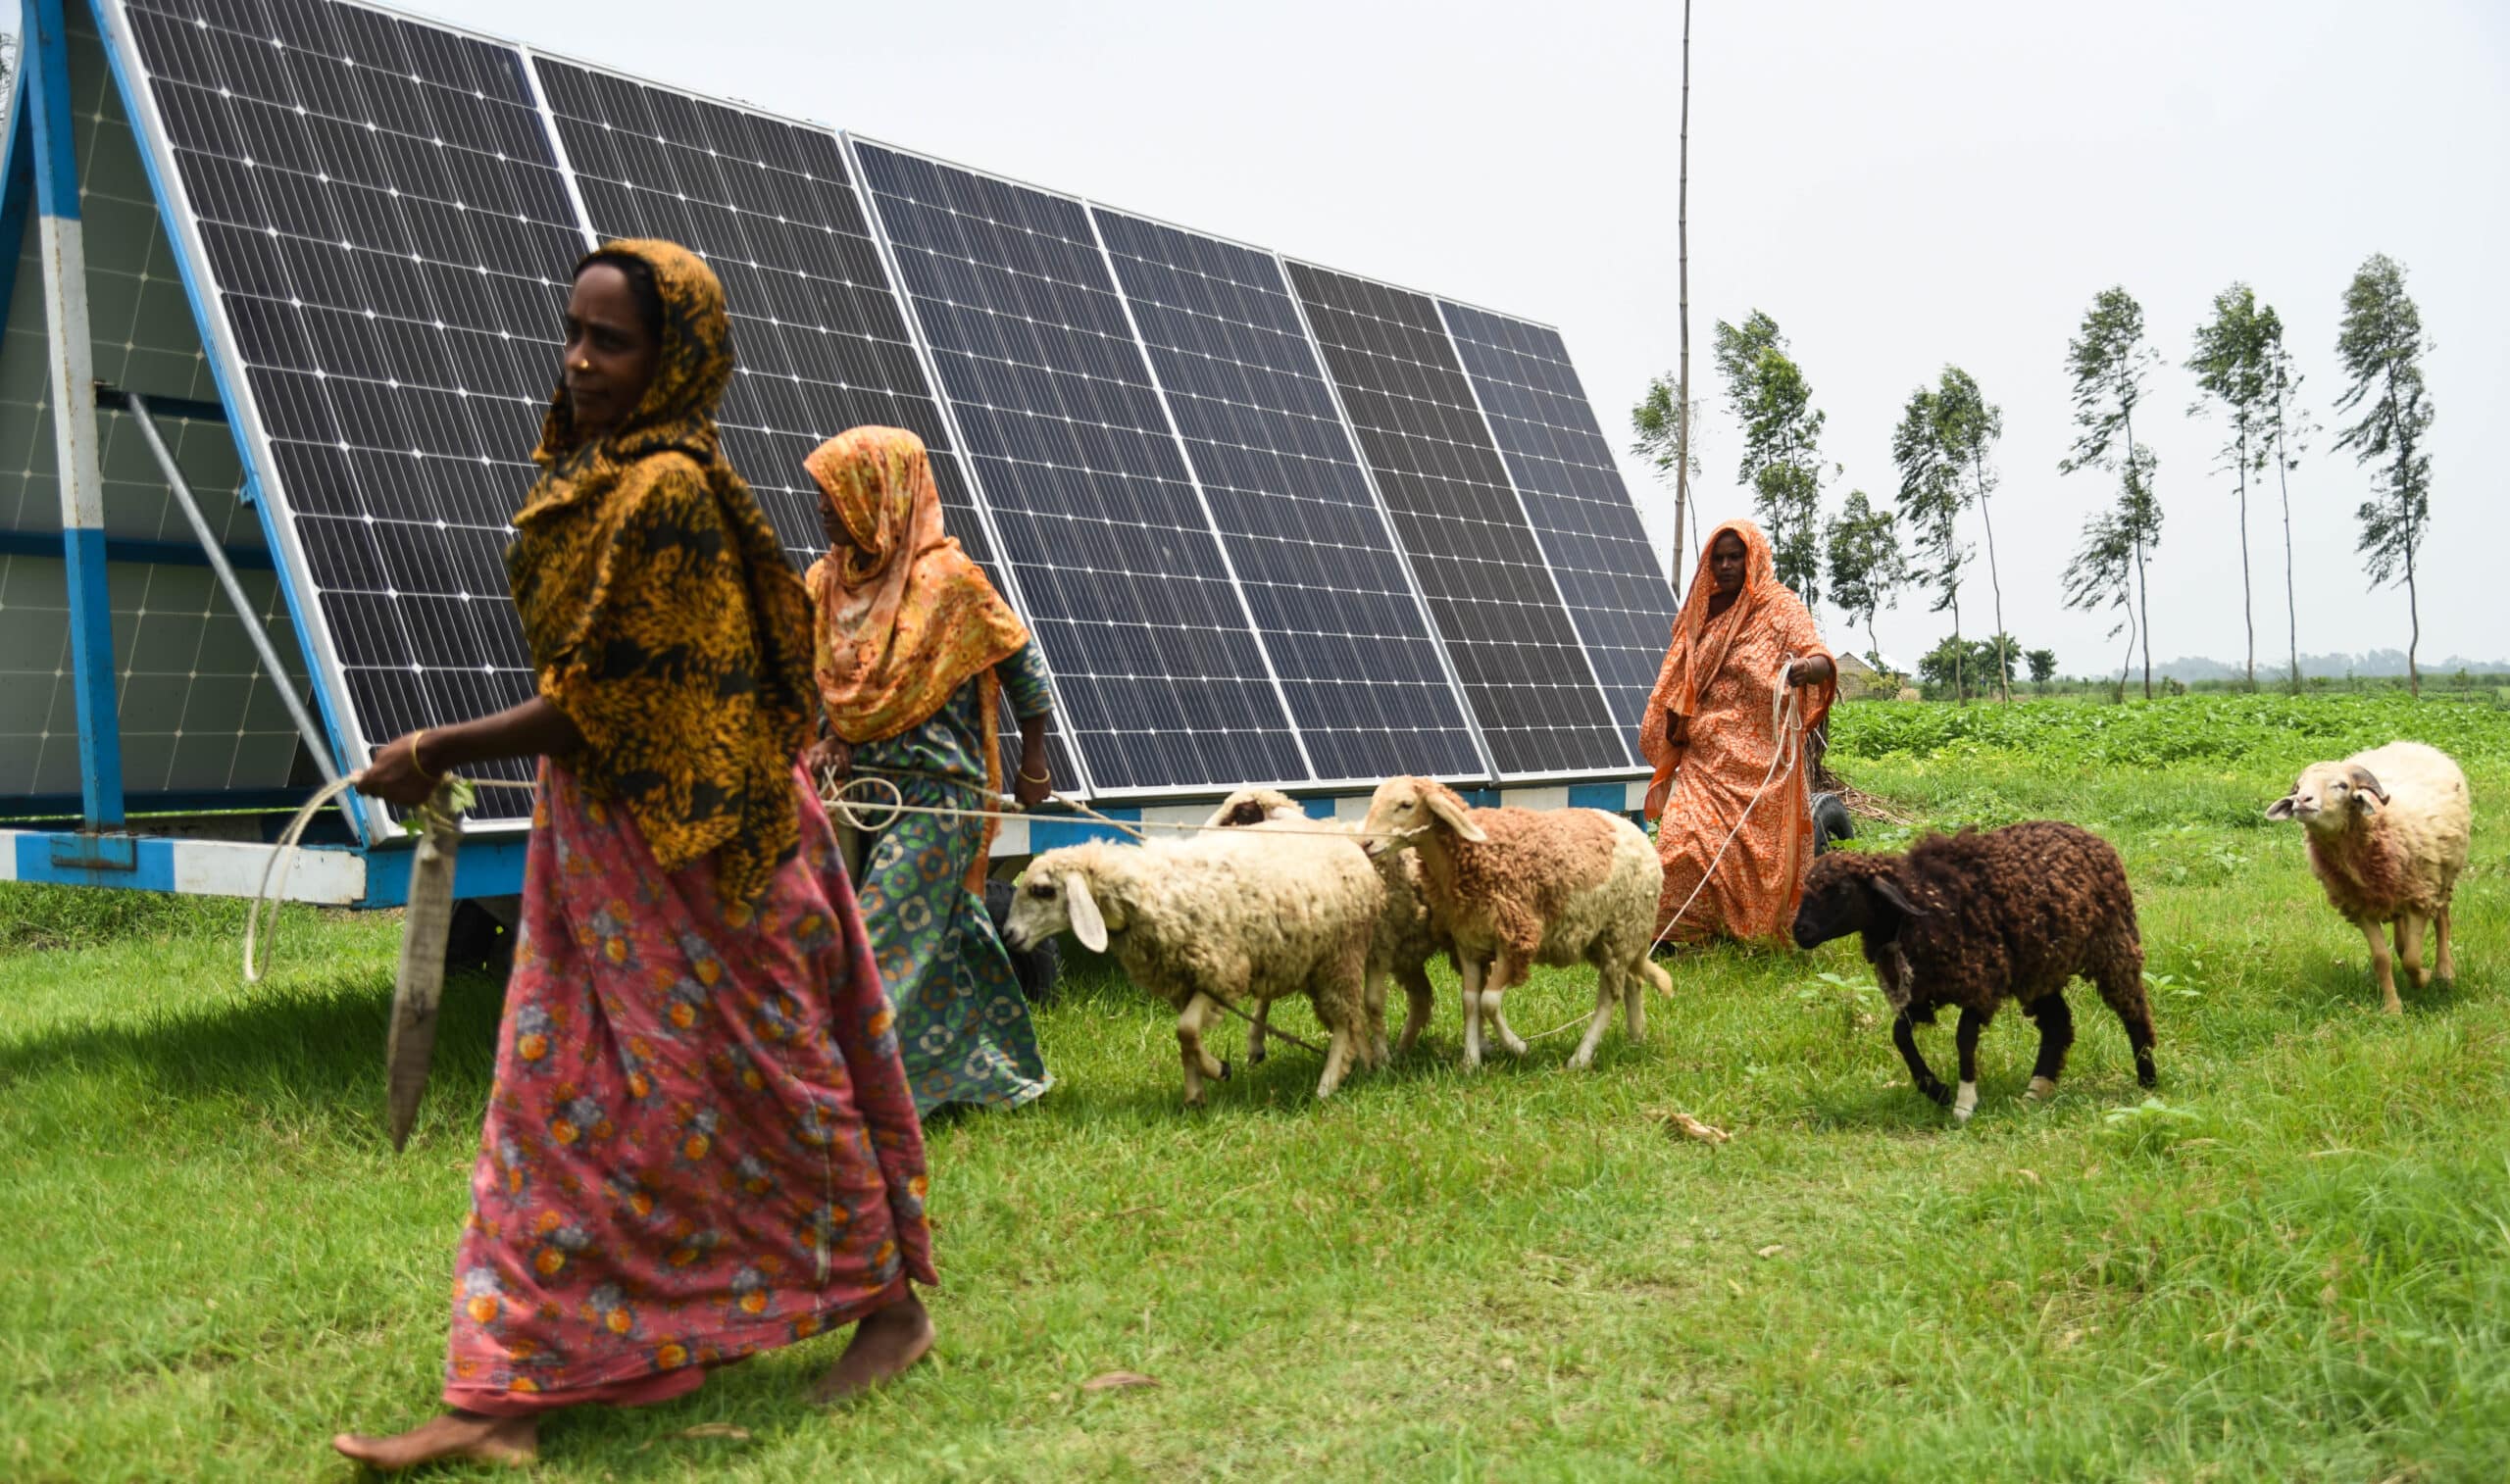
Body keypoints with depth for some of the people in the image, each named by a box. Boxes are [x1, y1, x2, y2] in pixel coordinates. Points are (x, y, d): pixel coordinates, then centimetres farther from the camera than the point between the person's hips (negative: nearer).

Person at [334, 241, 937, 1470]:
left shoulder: (665, 490, -21)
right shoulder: (596, 474, 9)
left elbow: (598, 703, -21)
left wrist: (434, 754, -13)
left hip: (688, 844, -9)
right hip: (597, 832, 9)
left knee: (764, 1075, 4)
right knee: (557, 1093, 10)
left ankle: (891, 1308, 26)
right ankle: (508, 1394, 19)